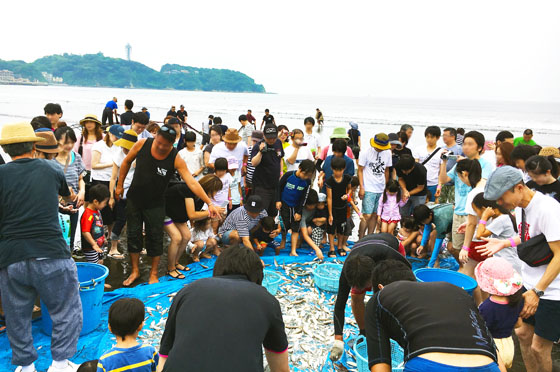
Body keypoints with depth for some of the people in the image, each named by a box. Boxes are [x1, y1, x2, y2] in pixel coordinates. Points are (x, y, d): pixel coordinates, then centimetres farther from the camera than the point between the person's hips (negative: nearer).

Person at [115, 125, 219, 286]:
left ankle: (154, 273, 25)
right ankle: (135, 271, 29)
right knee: (133, 235, 10)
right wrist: (120, 185, 7)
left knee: (155, 238, 6)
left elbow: (192, 183, -25)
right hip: (134, 199, 2)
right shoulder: (142, 144, -14)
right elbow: (127, 162, 3)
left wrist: (209, 203, -32)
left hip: (155, 204, -2)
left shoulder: (176, 159, -20)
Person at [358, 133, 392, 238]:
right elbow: (360, 170, -4)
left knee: (375, 215, 8)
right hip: (368, 190, -4)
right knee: (367, 215, -9)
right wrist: (361, 187, -10)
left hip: (381, 190, 5)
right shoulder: (365, 152, -6)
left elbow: (386, 171, 16)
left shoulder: (387, 153, 7)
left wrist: (386, 187, 17)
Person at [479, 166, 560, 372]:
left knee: (539, 347, 1)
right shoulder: (521, 206, 1)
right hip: (529, 284, 8)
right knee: (523, 334, 16)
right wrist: (505, 243, 4)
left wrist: (537, 292, -25)